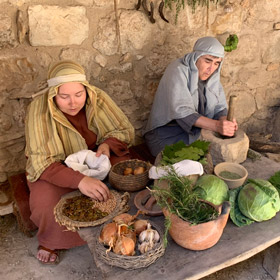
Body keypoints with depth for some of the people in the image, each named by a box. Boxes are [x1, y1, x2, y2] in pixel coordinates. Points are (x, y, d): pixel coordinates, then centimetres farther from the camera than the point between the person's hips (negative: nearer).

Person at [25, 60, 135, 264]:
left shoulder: (98, 98, -15)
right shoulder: (40, 109, -23)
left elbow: (125, 131, -3)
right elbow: (43, 163, -28)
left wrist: (108, 144, -26)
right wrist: (79, 180, -46)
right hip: (56, 168, -2)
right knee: (47, 207, -30)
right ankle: (50, 241, 9)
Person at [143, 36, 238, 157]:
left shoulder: (212, 75, 4)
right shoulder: (178, 71, -19)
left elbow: (219, 107, 0)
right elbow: (182, 112, -30)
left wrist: (224, 121, -24)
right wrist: (216, 125, -40)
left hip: (197, 131, 6)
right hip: (167, 132, -6)